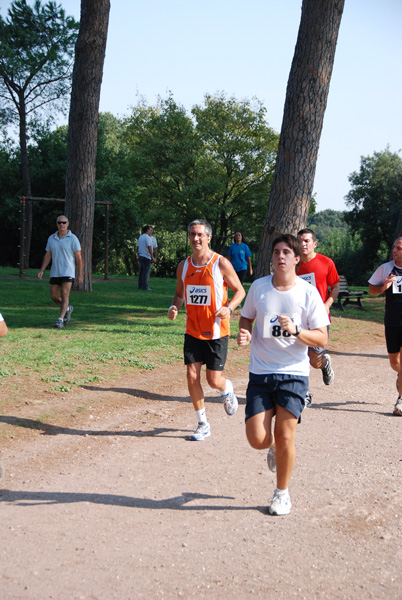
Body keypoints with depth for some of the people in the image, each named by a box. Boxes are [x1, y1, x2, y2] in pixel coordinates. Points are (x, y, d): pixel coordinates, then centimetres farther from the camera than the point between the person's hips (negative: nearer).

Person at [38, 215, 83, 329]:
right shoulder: (51, 238, 9)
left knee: (65, 295, -13)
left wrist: (80, 274, -7)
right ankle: (67, 309, 34)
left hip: (68, 273, -5)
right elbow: (48, 256, 13)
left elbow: (78, 257, -4)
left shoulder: (73, 238, -4)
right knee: (54, 296, 8)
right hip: (55, 272, 5)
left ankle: (60, 319, -11)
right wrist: (41, 270, 3)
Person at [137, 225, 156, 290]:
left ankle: (140, 286, 12)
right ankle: (145, 286, -8)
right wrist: (152, 257, -16)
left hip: (140, 256, 8)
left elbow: (138, 246, 16)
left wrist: (138, 256, 21)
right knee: (146, 272, -7)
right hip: (146, 257, -8)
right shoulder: (147, 237, -12)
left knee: (141, 272, 10)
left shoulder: (140, 237, 13)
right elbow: (149, 247, -17)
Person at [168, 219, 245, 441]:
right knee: (192, 375, -2)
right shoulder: (184, 265, 4)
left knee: (214, 379, -2)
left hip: (216, 331, -4)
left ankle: (227, 390, 37)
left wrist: (229, 308, -20)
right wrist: (174, 307, -5)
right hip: (193, 330, 4)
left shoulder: (221, 263, -9)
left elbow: (240, 291, -2)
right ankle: (203, 424, 13)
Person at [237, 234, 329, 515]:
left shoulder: (309, 293, -5)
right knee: (257, 439, -6)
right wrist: (244, 334, -6)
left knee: (285, 436, -4)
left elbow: (322, 338, -5)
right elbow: (247, 318, 17)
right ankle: (275, 447, 33)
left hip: (294, 373, -2)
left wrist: (296, 330, -23)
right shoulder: (258, 287, 1)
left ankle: (282, 492, 21)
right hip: (260, 373, 2)